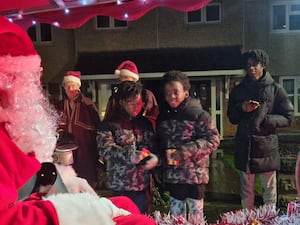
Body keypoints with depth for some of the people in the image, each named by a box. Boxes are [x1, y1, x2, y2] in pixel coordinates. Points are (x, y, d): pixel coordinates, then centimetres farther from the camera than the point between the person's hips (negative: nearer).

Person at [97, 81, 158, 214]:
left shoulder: (144, 123, 9)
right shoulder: (110, 124, -6)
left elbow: (154, 145, 12)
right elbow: (106, 150, -17)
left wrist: (154, 157, -10)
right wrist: (133, 155, -24)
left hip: (142, 184, 5)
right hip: (120, 186, -4)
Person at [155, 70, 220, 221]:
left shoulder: (198, 114, -8)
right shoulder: (162, 117, 10)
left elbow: (213, 139, -13)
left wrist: (186, 151, -20)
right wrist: (162, 158, 5)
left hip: (194, 175, -5)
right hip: (171, 176, 5)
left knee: (196, 216, 7)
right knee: (175, 216, 16)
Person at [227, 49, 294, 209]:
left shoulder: (275, 89, -1)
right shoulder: (238, 90, 8)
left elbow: (288, 118, -3)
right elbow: (232, 118, 11)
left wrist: (265, 120, -16)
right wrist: (241, 108, -9)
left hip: (267, 147, -3)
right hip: (244, 146, 3)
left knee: (269, 189, 9)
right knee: (246, 189, 14)